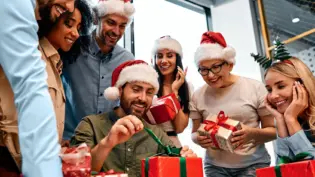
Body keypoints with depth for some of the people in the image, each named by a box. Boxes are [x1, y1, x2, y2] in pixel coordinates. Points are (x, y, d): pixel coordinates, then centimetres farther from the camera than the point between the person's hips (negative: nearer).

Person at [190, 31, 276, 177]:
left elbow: (272, 130, -1)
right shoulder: (198, 95, -1)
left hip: (253, 164, -1)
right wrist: (199, 139, -14)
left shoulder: (255, 88, -6)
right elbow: (195, 133, 9)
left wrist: (253, 133, -21)